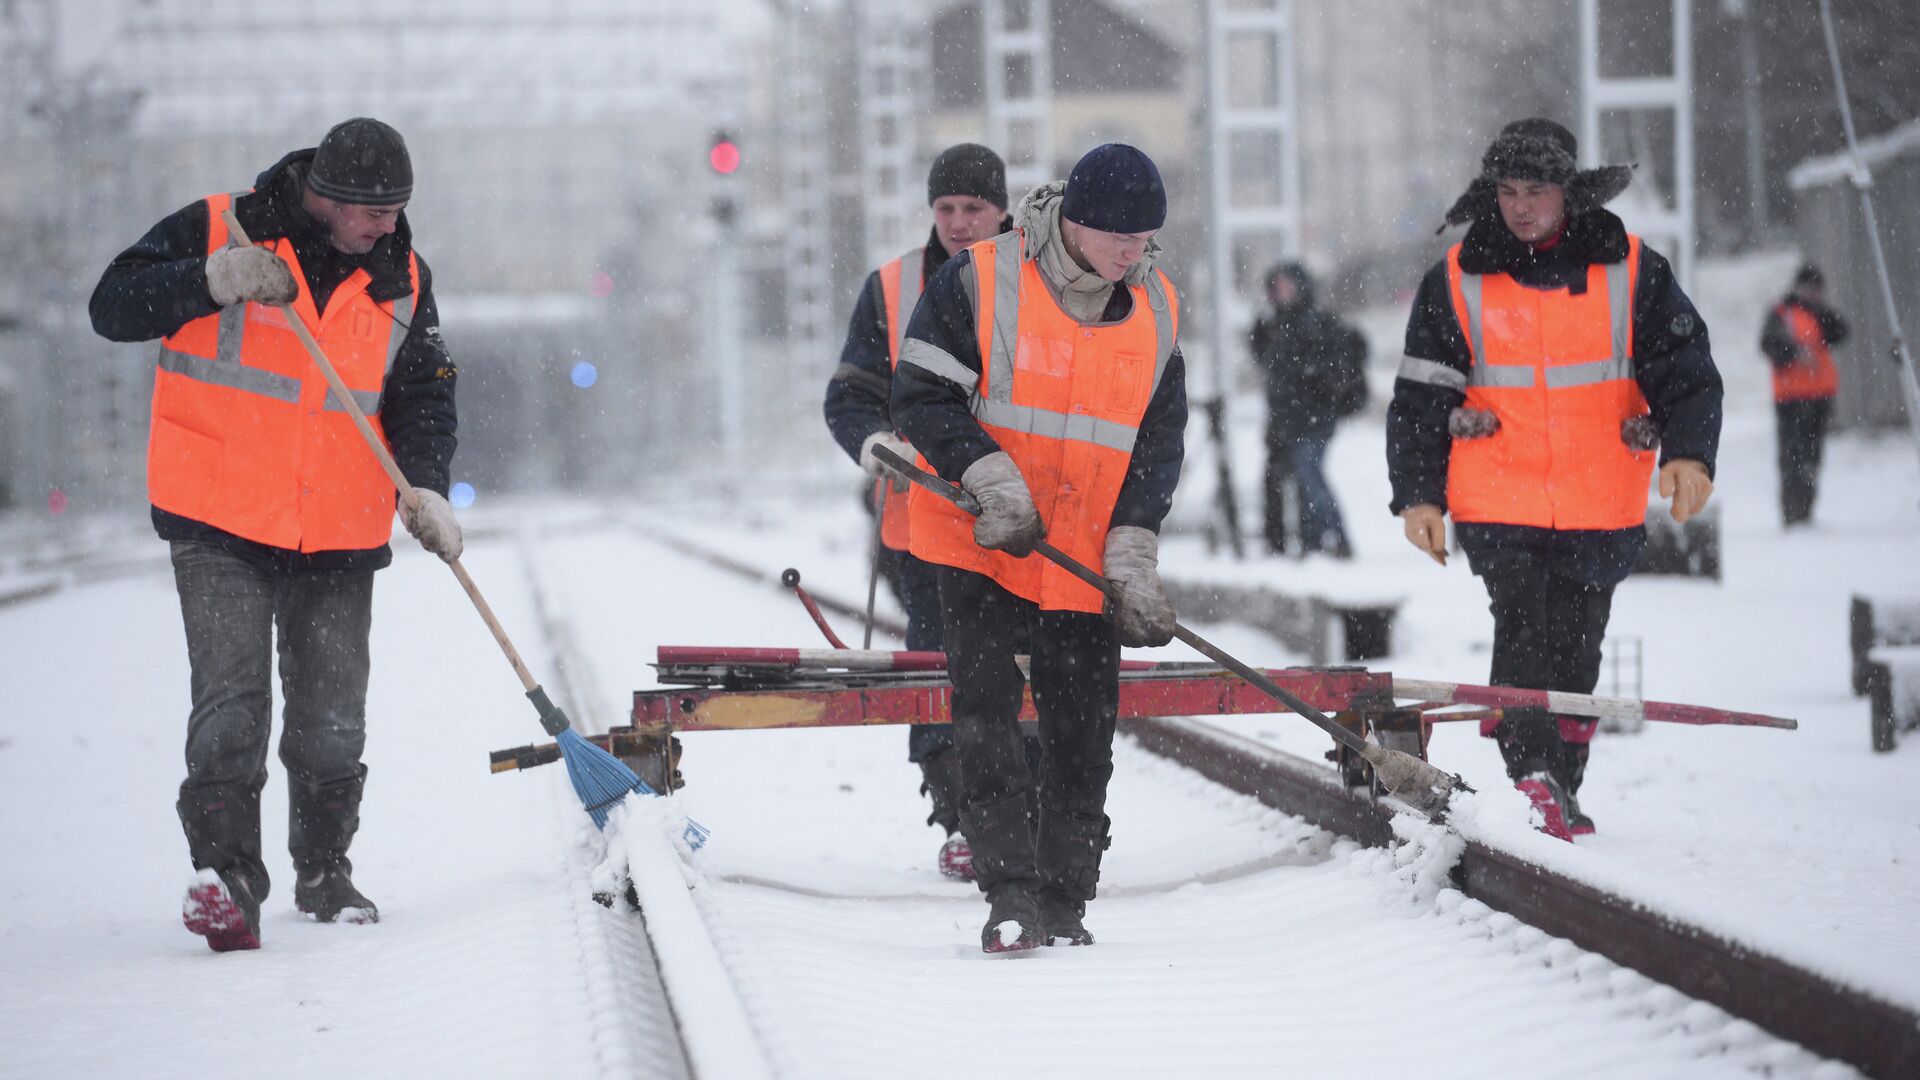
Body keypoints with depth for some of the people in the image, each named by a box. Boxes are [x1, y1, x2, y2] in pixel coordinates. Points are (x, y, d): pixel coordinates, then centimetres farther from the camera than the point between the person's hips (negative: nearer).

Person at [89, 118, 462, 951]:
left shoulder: (401, 279, 7)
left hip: (340, 536, 4)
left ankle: (324, 869, 24)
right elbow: (114, 306, -8)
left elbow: (422, 395, 8)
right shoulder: (215, 231, -5)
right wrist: (213, 282, -25)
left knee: (332, 719, 6)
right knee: (232, 702, -14)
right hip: (219, 524, -3)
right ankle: (225, 873, -12)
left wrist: (424, 484, -11)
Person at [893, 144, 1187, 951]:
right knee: (985, 713, -9)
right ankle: (1011, 892, -6)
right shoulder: (976, 281, -10)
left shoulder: (1155, 308, 3)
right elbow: (924, 397, -9)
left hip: (1089, 556, 3)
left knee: (1082, 735, 5)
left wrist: (1133, 553, -6)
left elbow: (1159, 440, 5)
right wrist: (992, 481, -22)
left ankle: (1065, 898, 16)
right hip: (981, 543, -3)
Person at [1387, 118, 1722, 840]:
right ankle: (1532, 780, -21)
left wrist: (1689, 452, -14)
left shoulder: (1632, 273, 2)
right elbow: (1420, 397, 7)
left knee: (1575, 653, 9)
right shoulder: (1457, 281, 3)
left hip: (1599, 509, 1)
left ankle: (1560, 793, 19)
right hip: (1497, 503, -1)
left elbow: (1687, 372, 2)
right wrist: (1417, 493, 1)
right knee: (1523, 633, -16)